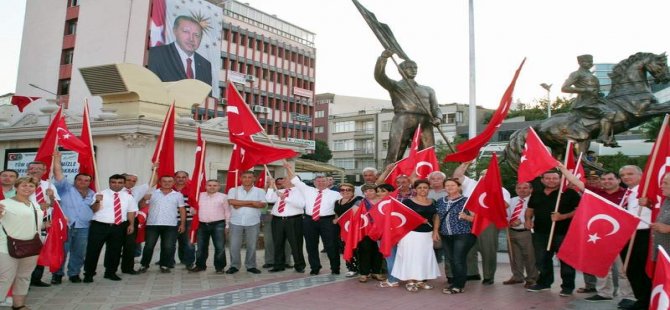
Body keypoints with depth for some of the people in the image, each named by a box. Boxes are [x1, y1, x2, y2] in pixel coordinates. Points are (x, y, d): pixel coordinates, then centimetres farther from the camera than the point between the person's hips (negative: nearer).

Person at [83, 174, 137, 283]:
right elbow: (93, 210, -10)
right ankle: (88, 274, 12)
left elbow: (131, 211, 11)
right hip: (99, 226, -3)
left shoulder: (128, 197, 9)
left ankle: (111, 272, 27)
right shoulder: (100, 194, -2)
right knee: (93, 250, -1)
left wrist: (131, 224, 1)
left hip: (119, 227, 3)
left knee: (115, 251, 11)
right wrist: (97, 202, -29)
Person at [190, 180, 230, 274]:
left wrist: (227, 225, 2)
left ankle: (219, 267, 6)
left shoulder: (223, 197, 2)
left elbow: (227, 212, 4)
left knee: (220, 247, -4)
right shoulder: (200, 196, 10)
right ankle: (200, 265, 24)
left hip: (218, 225, -3)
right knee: (201, 247, 10)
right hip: (202, 225, 3)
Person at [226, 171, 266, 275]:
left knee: (252, 246, 7)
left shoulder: (260, 191, 3)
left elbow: (262, 204, -12)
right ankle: (234, 266, 16)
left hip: (253, 222, 0)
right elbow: (231, 201, -15)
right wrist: (251, 202, -16)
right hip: (236, 222, 0)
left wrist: (241, 204, -14)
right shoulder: (233, 190, 4)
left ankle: (251, 266, 19)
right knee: (234, 245, 3)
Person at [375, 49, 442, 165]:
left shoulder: (428, 90, 30)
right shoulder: (395, 86, 19)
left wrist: (437, 118, -1)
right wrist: (383, 58, -16)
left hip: (425, 123, 4)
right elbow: (379, 76, 2)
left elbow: (436, 109, 24)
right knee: (394, 156, -15)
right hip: (403, 120, -4)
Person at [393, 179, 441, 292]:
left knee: (425, 256, 8)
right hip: (411, 233, -5)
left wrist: (435, 231, 3)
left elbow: (436, 216, 15)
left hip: (428, 234, 5)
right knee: (411, 256, -6)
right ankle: (410, 281, 1)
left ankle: (420, 280, 20)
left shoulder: (433, 202, 9)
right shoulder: (408, 201, -7)